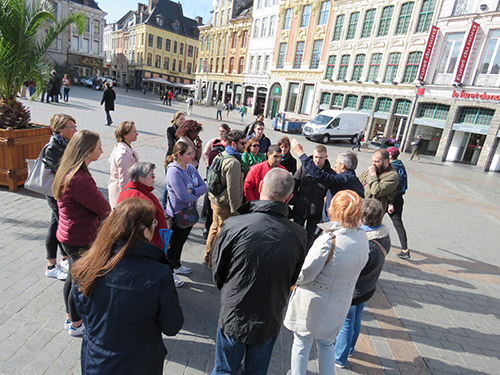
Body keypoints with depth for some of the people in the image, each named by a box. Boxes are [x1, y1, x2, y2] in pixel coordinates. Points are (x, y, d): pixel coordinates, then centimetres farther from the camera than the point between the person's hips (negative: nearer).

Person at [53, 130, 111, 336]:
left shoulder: (67, 173, 3)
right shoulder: (80, 180, -30)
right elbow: (103, 208, -21)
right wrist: (109, 211, 0)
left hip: (69, 235, 10)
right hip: (80, 239, -10)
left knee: (73, 278, 25)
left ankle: (71, 318, 45)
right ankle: (76, 325, 31)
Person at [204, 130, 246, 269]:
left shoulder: (223, 155, 8)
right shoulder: (233, 162, -24)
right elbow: (233, 189, -24)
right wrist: (235, 210, -18)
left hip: (216, 199, 10)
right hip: (225, 204, -10)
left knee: (215, 227, 23)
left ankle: (208, 256, 40)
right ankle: (214, 262, 21)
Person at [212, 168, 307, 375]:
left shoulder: (233, 225, -25)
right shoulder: (298, 235, -17)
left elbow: (218, 272, -10)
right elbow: (293, 280, -2)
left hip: (233, 317, -2)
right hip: (270, 321, 2)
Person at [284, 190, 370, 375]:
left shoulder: (329, 241, -32)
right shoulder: (362, 237, -11)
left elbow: (304, 275, -23)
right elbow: (349, 268, 2)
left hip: (313, 304, -6)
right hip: (339, 304, 6)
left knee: (301, 345, 20)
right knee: (326, 344, 29)